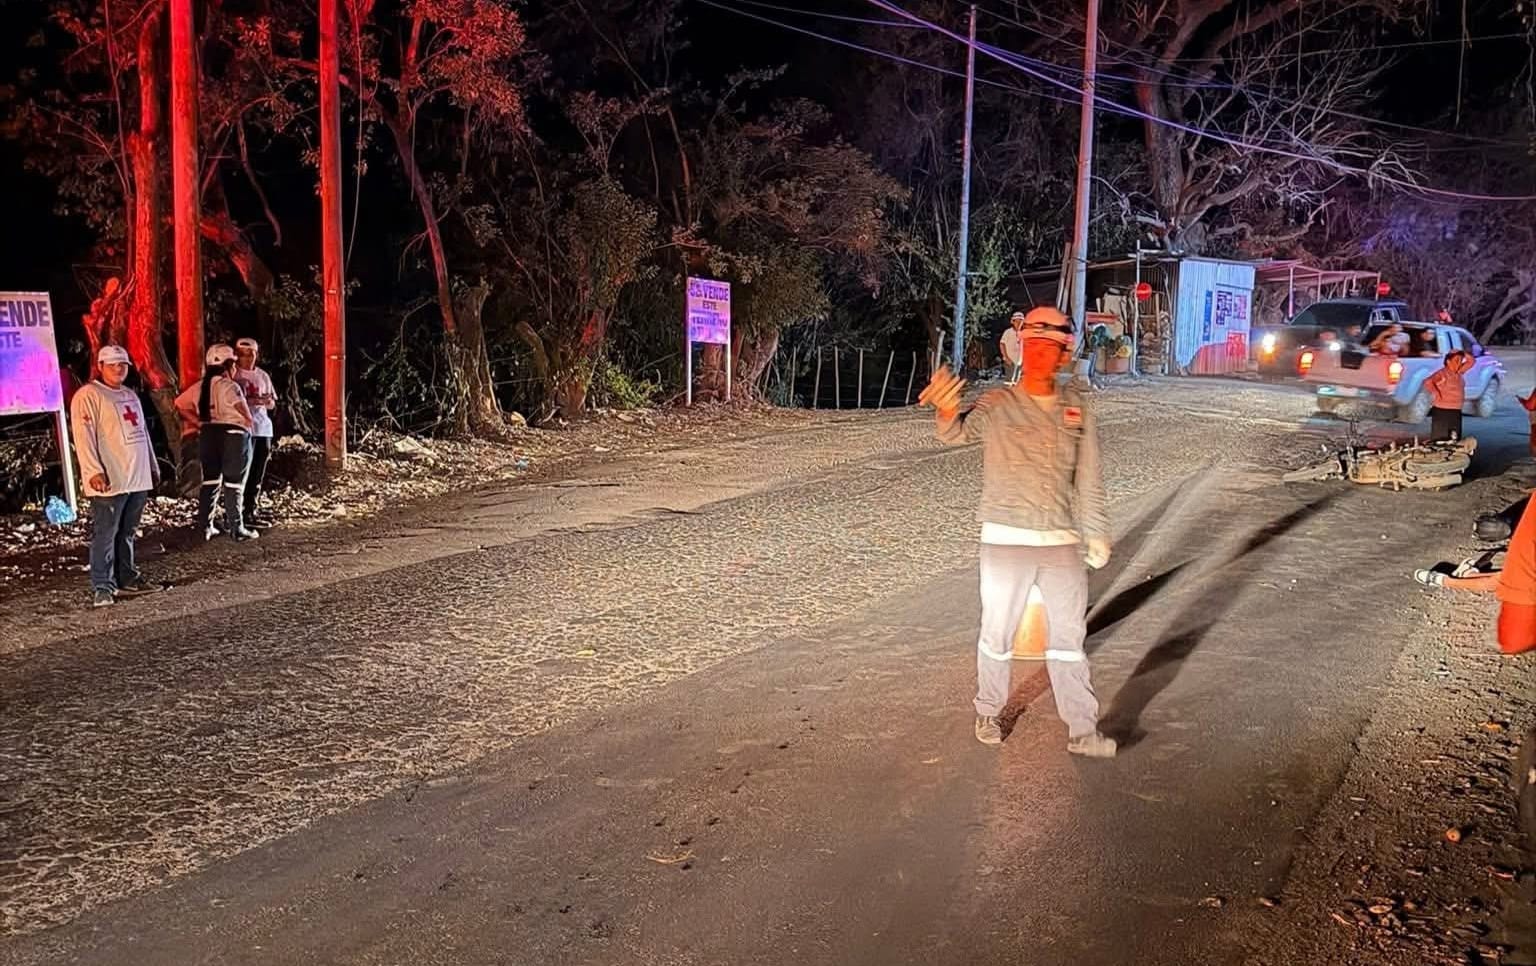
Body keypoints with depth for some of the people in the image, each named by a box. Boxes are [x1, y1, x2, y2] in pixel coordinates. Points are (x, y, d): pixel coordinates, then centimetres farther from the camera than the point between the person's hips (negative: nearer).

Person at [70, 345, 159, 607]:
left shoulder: (130, 395, 19)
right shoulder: (88, 396, -7)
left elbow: (143, 433, 26)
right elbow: (84, 437, -16)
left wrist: (153, 467, 25)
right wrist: (93, 472, -24)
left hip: (138, 479, 8)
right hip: (109, 482, -8)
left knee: (127, 533, 15)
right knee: (105, 536, -6)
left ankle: (127, 579, 22)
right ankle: (102, 588, -2)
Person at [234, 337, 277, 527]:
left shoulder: (263, 375, 15)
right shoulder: (234, 376, -2)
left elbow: (272, 404, 17)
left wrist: (267, 401, -5)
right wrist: (253, 401, -21)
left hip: (263, 427, 6)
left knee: (259, 471, 8)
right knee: (245, 470, -6)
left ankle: (254, 509, 15)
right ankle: (247, 514, -6)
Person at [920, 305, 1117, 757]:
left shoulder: (1076, 406, 4)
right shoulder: (997, 404, -6)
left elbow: (1089, 477, 9)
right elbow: (959, 432, -25)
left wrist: (1096, 532, 8)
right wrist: (948, 413, -48)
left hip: (1063, 542, 3)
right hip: (1006, 540, -3)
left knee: (1069, 636, 9)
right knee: (997, 633, 8)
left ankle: (1082, 731, 17)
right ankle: (988, 714, 28)